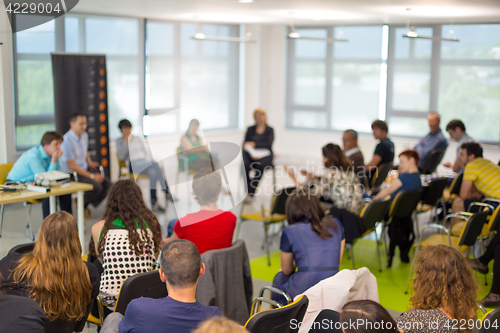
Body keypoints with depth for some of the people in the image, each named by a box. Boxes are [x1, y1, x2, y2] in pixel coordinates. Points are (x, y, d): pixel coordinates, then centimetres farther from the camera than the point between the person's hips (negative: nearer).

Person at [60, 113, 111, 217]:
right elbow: (72, 167, -20)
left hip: (85, 168, 9)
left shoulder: (84, 135, 6)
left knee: (107, 184, -9)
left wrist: (89, 162, 4)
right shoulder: (67, 141, -22)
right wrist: (92, 176, -21)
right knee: (97, 187, -27)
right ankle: (81, 204, 2)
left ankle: (85, 204, 10)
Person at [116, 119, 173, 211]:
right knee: (155, 165, -34)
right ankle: (166, 192, -34)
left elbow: (146, 153, 17)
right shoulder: (119, 141, 14)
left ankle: (154, 202, -39)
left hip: (145, 163, 4)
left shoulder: (138, 139, 23)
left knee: (153, 172, -36)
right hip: (132, 165, -4)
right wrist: (126, 142, -5)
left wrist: (148, 162, -4)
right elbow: (121, 156, -2)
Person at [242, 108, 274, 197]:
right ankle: (247, 190, -29)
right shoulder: (250, 129, 14)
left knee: (260, 164, -35)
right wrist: (251, 153, -14)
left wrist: (254, 144, -20)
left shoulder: (270, 130, 8)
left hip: (265, 156, -2)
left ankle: (251, 192, -35)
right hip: (251, 155, 2)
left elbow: (268, 144, -8)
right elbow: (245, 144, 6)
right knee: (245, 164, -32)